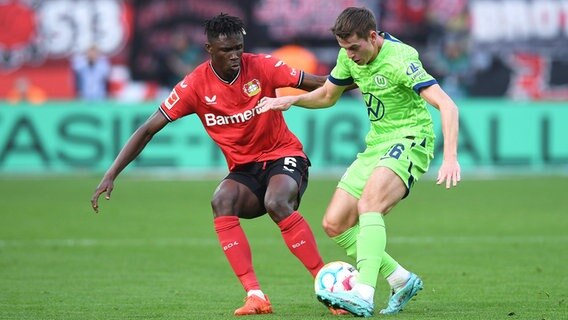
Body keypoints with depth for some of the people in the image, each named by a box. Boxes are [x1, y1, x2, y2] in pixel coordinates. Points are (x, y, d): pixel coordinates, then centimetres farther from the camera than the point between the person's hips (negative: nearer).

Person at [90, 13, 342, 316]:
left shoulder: (261, 67, -13)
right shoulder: (196, 85, -11)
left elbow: (319, 84, -7)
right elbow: (148, 130, -9)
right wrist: (111, 175, -15)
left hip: (283, 156, -2)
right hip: (244, 169, 2)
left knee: (277, 204, -34)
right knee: (221, 202, -30)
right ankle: (255, 296, -31)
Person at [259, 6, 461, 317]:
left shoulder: (399, 59, -21)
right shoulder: (349, 57, 3)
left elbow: (447, 106, -28)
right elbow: (326, 96, 22)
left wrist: (450, 158, -39)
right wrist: (289, 100, 4)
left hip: (408, 141, -9)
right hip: (376, 145, 9)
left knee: (368, 204, -33)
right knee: (334, 224, 1)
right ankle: (401, 281, 10)